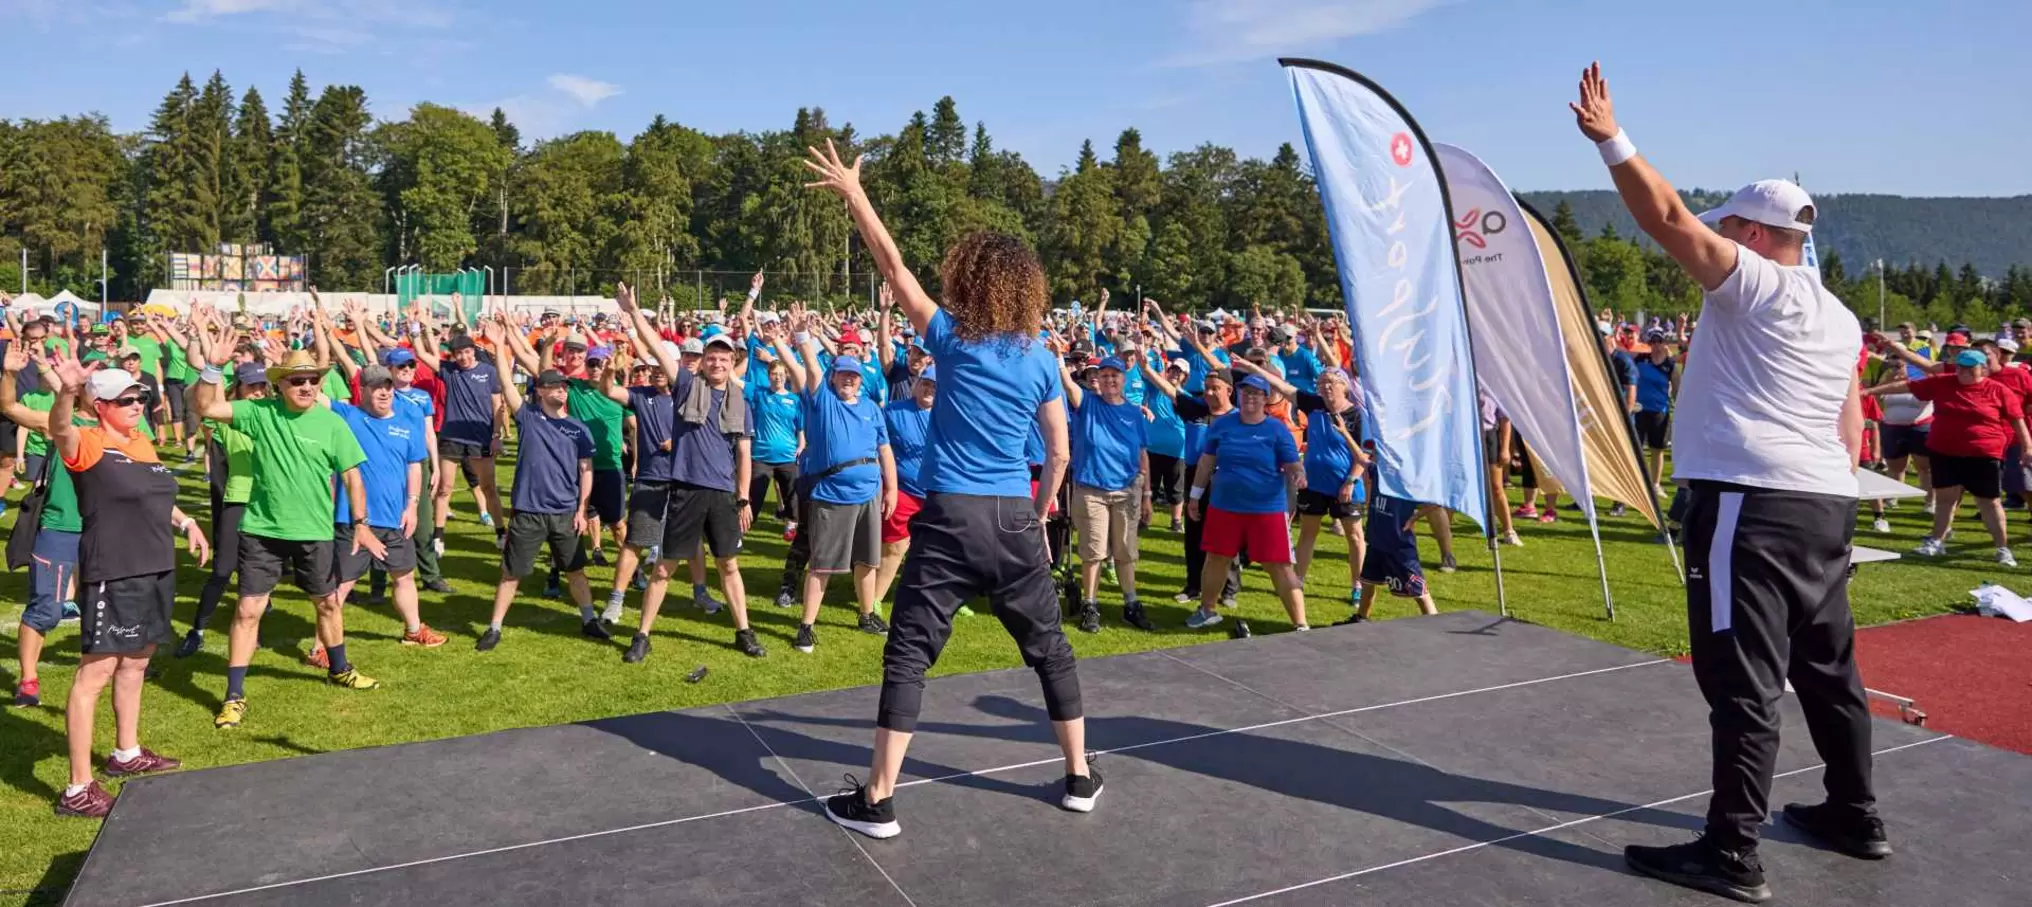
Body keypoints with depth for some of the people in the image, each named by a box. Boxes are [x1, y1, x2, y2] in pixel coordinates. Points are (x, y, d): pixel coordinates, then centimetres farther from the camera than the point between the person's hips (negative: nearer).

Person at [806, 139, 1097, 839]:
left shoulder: (953, 339, -3)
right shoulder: (1040, 360, 4)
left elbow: (894, 266, 2)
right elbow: (1060, 452, 8)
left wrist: (852, 193, 9)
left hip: (951, 516, -3)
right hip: (1015, 518, 3)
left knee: (908, 653, 3)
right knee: (1049, 645, 16)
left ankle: (878, 799, 5)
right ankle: (1080, 776, 26)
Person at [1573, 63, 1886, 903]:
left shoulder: (1754, 286, -7)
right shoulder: (1840, 317, 18)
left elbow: (1668, 219, -15)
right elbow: (1851, 425, 20)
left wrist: (1609, 138, -11)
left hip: (1752, 501, -9)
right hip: (1825, 502, 9)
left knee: (1744, 678, -8)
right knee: (1827, 665, 19)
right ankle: (1856, 815, 32)